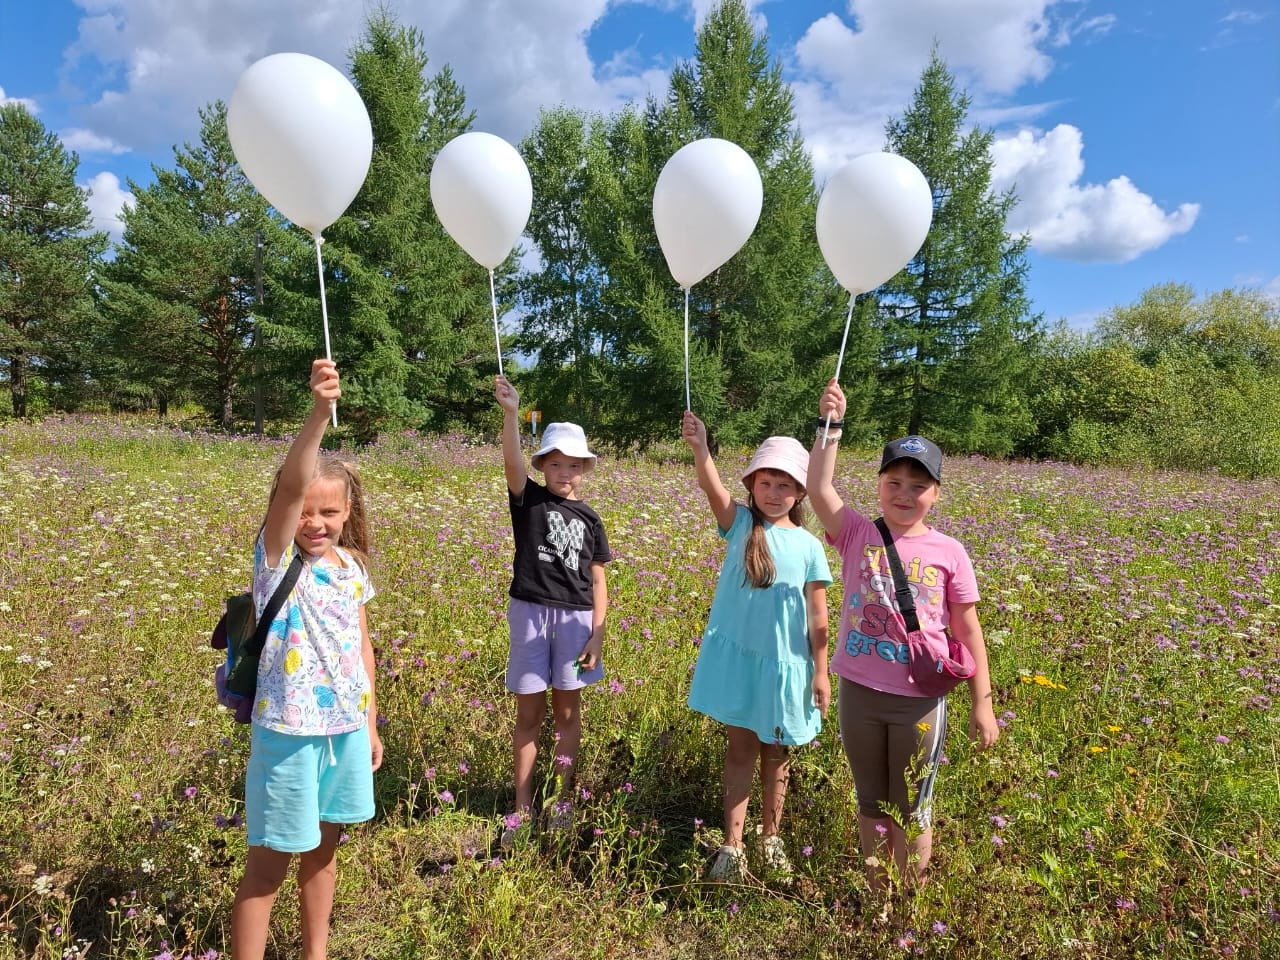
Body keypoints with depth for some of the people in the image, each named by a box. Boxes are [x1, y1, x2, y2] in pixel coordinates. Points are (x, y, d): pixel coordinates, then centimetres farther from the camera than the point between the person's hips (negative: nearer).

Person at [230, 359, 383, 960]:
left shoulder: (351, 567, 3)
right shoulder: (277, 557, -11)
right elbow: (289, 485, -30)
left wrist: (369, 724, 13)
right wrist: (318, 413, -44)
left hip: (346, 729, 6)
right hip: (289, 731, -5)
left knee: (322, 848, 19)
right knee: (270, 862, 5)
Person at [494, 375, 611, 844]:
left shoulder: (589, 519, 5)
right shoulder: (528, 499, 0)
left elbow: (598, 581, 5)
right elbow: (512, 461, -21)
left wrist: (597, 634, -2)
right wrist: (510, 413, -37)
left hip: (576, 617, 1)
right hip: (530, 613, -1)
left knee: (567, 711, 11)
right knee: (529, 714, 7)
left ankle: (563, 800, 26)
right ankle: (522, 806, 21)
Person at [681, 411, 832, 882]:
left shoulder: (808, 546, -3)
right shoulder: (740, 524, -5)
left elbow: (817, 617, 0)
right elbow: (713, 489, -26)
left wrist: (821, 671, -1)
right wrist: (700, 448, -44)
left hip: (785, 662, 1)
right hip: (737, 655, -1)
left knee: (775, 752, 17)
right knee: (740, 747, 9)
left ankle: (771, 836, 37)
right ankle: (732, 844, 22)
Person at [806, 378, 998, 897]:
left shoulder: (948, 552, -5)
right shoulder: (857, 535, -4)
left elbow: (968, 631, 0)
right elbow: (818, 489, -19)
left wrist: (982, 703, 1)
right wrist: (830, 425, -24)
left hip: (919, 699, -1)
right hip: (859, 693, 1)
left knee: (913, 811, 15)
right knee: (871, 805, 19)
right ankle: (877, 896, 39)